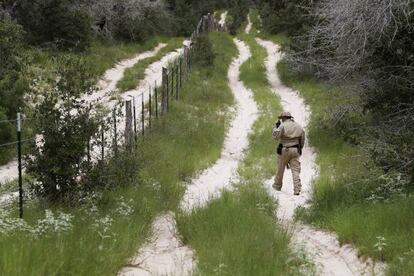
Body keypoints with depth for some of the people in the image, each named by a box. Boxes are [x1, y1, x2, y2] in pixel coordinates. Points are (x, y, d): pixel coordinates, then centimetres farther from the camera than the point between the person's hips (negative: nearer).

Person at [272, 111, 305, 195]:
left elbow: (275, 136, -12)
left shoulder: (283, 126, -8)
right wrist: (300, 149, 23)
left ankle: (277, 185, 29)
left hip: (285, 150, -4)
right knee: (296, 170, 0)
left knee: (280, 168, 14)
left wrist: (276, 127, 2)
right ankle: (297, 189, -9)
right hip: (295, 150, 4)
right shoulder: (299, 126, 10)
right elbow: (302, 140, 14)